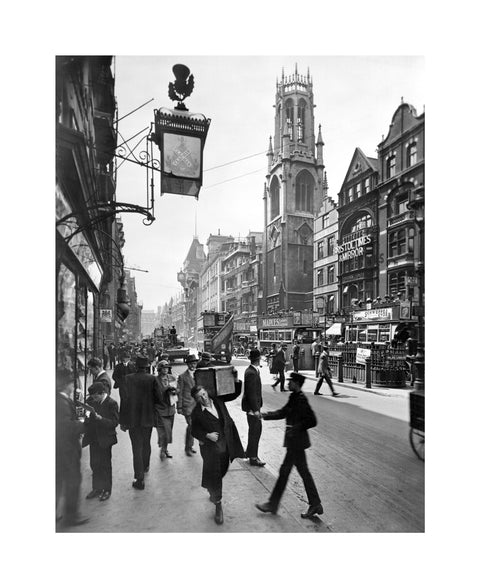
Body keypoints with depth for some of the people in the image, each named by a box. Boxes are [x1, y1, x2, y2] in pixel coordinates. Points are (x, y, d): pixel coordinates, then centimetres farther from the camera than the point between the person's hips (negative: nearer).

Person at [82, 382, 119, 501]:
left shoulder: (111, 404, -16)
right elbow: (87, 416, 11)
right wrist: (86, 416, -12)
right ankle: (96, 488, 30)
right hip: (93, 438, 5)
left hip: (105, 439, -5)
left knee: (105, 465, 8)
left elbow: (114, 422, -20)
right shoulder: (91, 401, 1)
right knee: (94, 464, 14)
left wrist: (98, 417, -28)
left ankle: (106, 490, 23)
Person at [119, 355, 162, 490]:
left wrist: (122, 421, -3)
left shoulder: (128, 378, -10)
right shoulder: (152, 379, -10)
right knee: (146, 444, 24)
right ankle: (145, 466, 44)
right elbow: (158, 398, -9)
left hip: (132, 418, -1)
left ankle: (140, 479, 4)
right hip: (148, 418, 1)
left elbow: (124, 399, -9)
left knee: (137, 448, 4)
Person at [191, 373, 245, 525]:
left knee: (221, 472, 19)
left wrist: (236, 381, -11)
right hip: (211, 448, -4)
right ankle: (218, 506, 17)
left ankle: (214, 494, 47)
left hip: (225, 445, 4)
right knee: (213, 475, -1)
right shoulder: (196, 412, -13)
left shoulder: (218, 400, -3)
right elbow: (194, 431, -5)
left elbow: (234, 394, 4)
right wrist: (207, 435, -20)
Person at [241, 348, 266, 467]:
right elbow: (251, 393, -24)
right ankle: (253, 458, 15)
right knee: (254, 431, 2)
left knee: (257, 428, 20)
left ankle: (250, 452, 35)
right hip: (252, 406, -10)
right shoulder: (251, 373, -24)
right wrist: (255, 409, -22)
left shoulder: (251, 370, 7)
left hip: (254, 405, 10)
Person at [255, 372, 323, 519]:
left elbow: (312, 421, -22)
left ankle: (272, 505, 16)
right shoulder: (294, 398, 7)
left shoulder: (301, 400, -21)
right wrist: (264, 415, 9)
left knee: (285, 471, 2)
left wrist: (296, 428, -20)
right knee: (304, 472, 15)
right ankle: (315, 505, 24)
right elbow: (282, 412, 15)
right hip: (294, 441, 9)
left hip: (297, 441, -9)